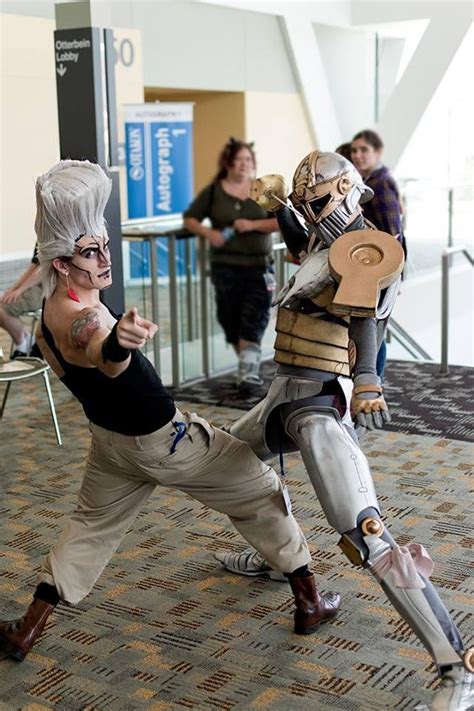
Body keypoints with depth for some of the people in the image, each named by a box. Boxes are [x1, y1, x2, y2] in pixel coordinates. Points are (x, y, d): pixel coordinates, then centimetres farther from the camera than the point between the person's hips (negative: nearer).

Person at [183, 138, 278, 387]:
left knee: (254, 319, -11)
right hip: (225, 265, 1)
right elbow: (190, 219, 9)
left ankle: (248, 370, -12)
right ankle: (248, 363, 24)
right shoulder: (213, 191, 5)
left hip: (259, 265, 0)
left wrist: (253, 225, -14)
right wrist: (208, 233, -10)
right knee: (231, 317, 6)